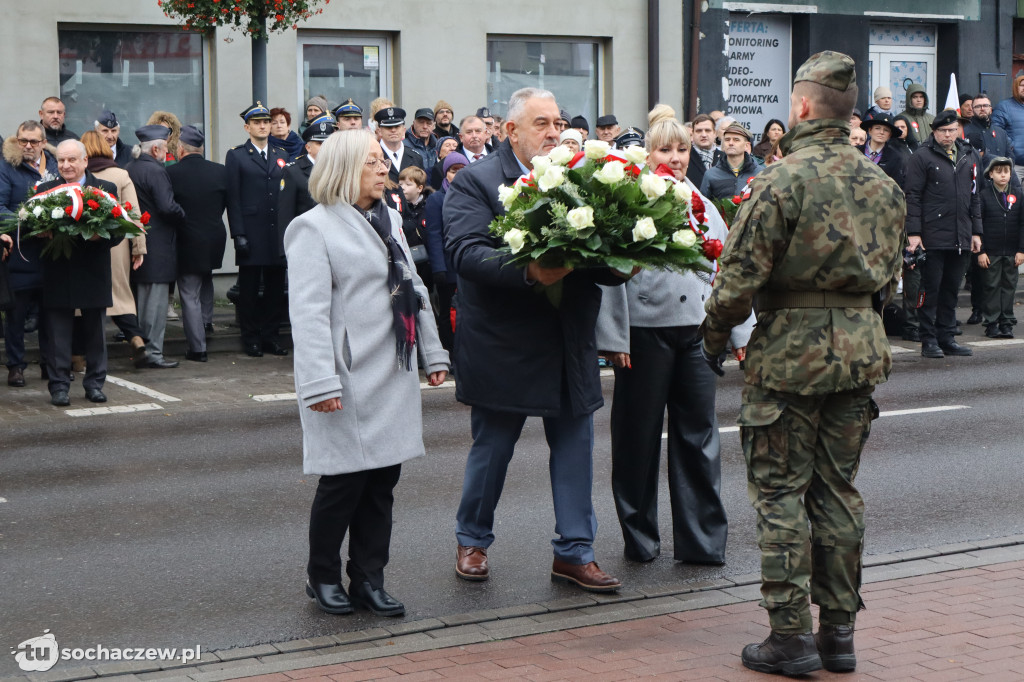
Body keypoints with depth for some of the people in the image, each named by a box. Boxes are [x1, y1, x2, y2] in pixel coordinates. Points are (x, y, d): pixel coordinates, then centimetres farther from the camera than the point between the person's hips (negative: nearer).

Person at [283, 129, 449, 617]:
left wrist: (432, 355, 16)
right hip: (349, 380, -7)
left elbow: (414, 290, 20)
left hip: (393, 375, 7)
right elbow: (309, 312, -14)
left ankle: (368, 580, 16)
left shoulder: (388, 220, 15)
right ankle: (322, 578, 16)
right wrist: (320, 382, -21)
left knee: (382, 479, 7)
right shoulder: (314, 228, -8)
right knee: (344, 481, -1)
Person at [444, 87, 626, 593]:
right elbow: (466, 252, -20)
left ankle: (574, 552, 18)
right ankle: (472, 541, 28)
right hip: (502, 346, -5)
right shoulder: (474, 182, -7)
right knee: (491, 449, 9)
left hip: (570, 344, 5)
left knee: (575, 447, 8)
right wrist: (528, 272, -32)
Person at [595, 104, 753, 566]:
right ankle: (639, 537, 18)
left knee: (699, 433, 5)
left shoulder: (701, 203, 15)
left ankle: (702, 540, 11)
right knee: (639, 435, 5)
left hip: (697, 330, 5)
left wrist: (741, 330, 13)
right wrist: (613, 336, -12)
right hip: (645, 331, -4)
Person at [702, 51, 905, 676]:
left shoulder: (782, 181, -14)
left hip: (791, 351, -6)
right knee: (839, 489, 13)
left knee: (780, 490, 2)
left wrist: (716, 335, 2)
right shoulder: (882, 185, 7)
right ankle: (839, 632, 17)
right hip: (862, 347, 6)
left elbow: (741, 277, -14)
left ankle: (792, 636, 3)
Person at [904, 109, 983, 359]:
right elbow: (912, 196, -6)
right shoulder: (922, 157, -3)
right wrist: (913, 232, -13)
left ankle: (946, 338, 16)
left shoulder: (970, 157, 15)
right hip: (933, 235, -5)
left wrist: (976, 232, 15)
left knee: (951, 289, 10)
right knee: (931, 288, -2)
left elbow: (974, 196, 19)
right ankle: (929, 341, 4)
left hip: (961, 238, 5)